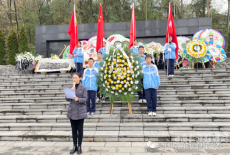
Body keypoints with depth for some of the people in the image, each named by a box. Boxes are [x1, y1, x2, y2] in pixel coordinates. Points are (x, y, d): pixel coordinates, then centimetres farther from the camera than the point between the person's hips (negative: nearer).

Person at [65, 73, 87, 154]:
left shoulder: (83, 88, -4)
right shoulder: (70, 87, 7)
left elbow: (85, 99, -8)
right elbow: (67, 99, 3)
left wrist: (78, 99, -26)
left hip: (80, 111, -3)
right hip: (72, 111, 3)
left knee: (80, 129, 3)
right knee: (73, 129, 10)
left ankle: (79, 147, 17)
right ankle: (74, 146, 22)